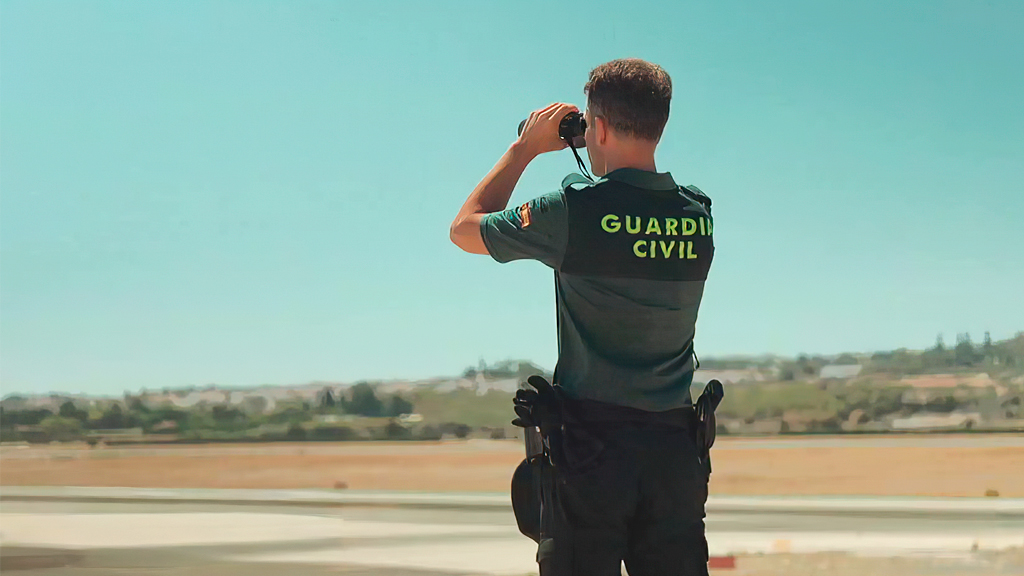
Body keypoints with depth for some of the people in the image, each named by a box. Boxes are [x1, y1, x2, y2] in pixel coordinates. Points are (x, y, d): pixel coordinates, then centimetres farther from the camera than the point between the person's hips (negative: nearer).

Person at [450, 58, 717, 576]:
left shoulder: (575, 209, -12)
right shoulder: (699, 215, 2)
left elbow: (465, 229, 6)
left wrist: (525, 147, 14)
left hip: (590, 443, -4)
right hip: (675, 448, 4)